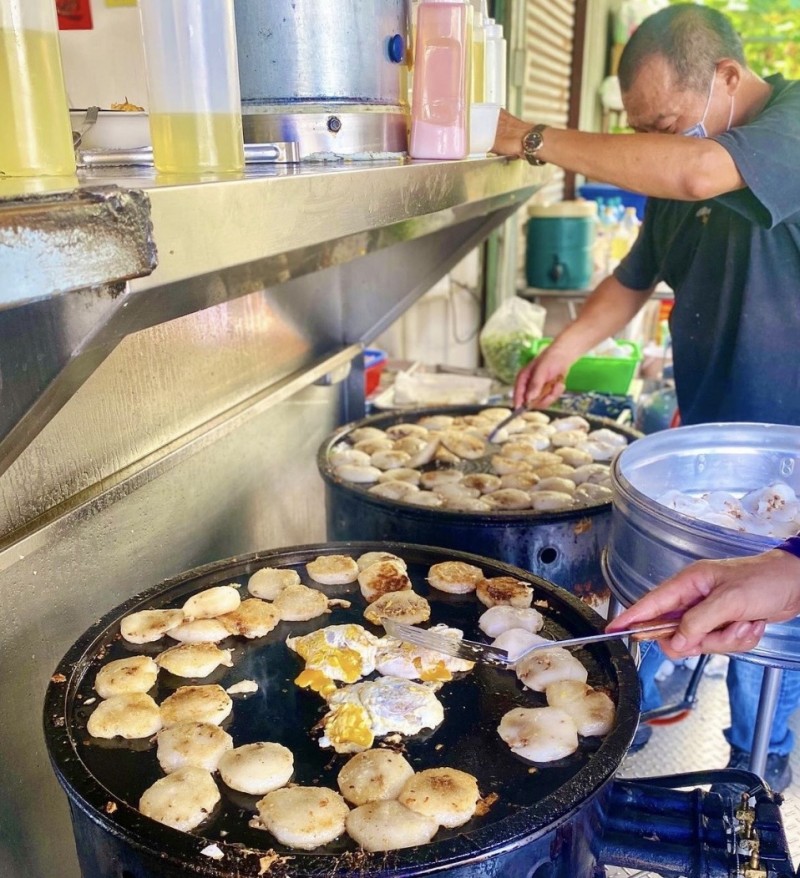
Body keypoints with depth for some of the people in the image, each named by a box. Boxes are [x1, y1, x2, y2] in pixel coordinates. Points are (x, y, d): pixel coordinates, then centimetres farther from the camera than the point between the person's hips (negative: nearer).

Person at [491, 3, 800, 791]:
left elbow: (698, 172, -37)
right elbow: (635, 278, 16)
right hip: (700, 424, 7)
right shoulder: (672, 173, 7)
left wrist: (532, 139, -29)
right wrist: (565, 348, -1)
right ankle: (643, 706, 40)